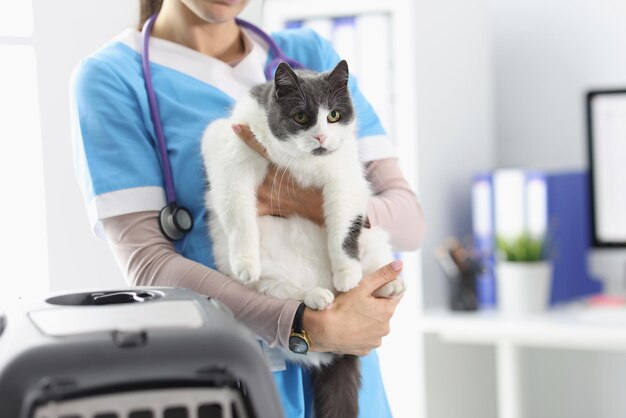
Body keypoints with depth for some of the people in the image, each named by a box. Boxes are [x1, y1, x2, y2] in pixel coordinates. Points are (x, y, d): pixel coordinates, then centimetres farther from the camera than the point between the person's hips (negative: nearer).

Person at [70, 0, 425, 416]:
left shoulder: (313, 54, 6)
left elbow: (409, 219, 0)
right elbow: (146, 263, -15)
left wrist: (315, 204, -20)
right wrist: (311, 327, -24)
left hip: (342, 373, 3)